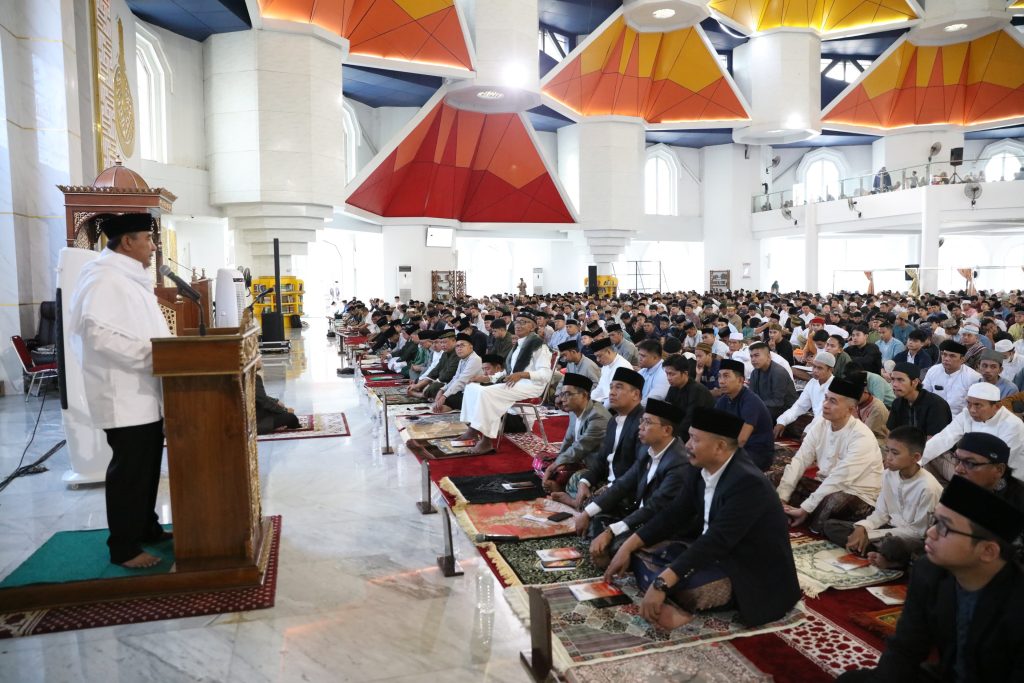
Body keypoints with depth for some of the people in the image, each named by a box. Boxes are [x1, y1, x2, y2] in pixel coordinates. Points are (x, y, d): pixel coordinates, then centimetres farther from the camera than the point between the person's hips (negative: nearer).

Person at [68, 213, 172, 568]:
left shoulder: (129, 277, 16)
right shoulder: (104, 278, -16)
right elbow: (97, 332, -26)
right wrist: (150, 352, -25)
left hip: (144, 393, 10)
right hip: (124, 396, -10)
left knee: (147, 466, 17)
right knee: (129, 469, -2)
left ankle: (146, 528, 30)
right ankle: (123, 547, 9)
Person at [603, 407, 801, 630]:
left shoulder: (747, 482, -28)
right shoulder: (703, 468, -3)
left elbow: (716, 541, -34)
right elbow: (674, 515, 4)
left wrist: (662, 583, -38)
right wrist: (627, 547, -2)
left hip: (752, 574, -9)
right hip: (715, 553, 9)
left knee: (670, 582, -32)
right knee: (639, 552, 0)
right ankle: (667, 604, -19)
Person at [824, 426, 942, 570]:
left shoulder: (928, 487, -22)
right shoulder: (888, 474, -3)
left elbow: (917, 531, -16)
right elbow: (881, 513, 5)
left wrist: (870, 535, -17)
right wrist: (861, 528, -17)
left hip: (915, 539, -8)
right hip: (892, 529, 8)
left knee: (892, 545, -43)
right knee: (831, 526, -5)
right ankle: (885, 557, -16)